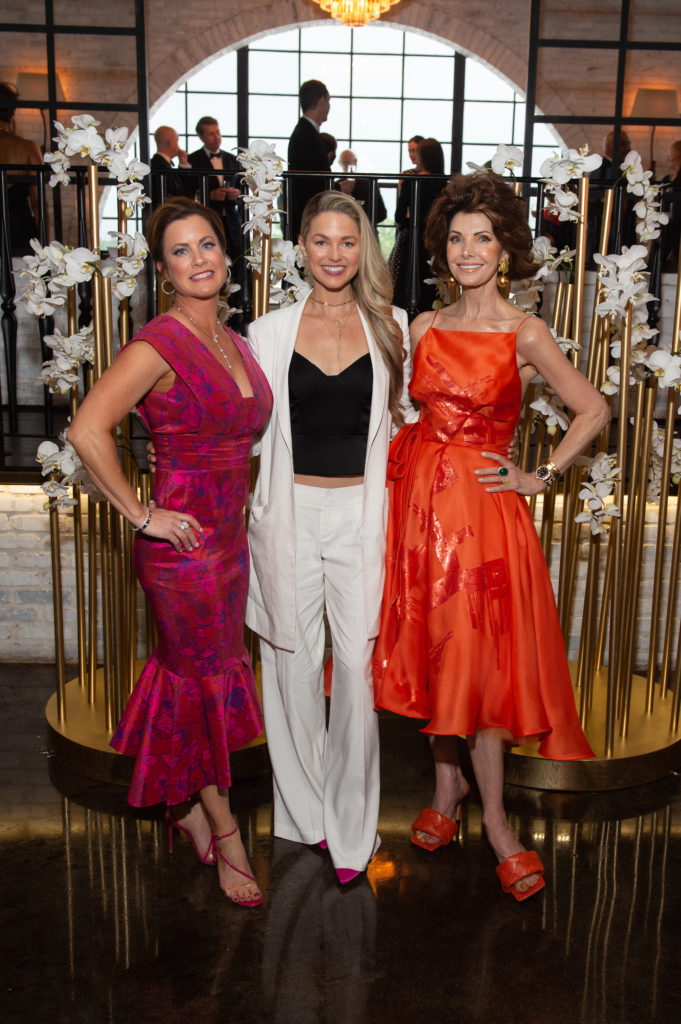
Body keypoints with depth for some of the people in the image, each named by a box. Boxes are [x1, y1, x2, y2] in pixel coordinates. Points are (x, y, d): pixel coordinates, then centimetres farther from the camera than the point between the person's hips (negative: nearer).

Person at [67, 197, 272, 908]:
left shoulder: (234, 342, 9)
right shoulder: (159, 344, -16)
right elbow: (87, 431, -26)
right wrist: (141, 514, -21)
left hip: (229, 540, 7)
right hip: (182, 544, -7)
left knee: (191, 676, 20)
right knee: (208, 681, 6)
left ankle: (186, 804, 40)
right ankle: (222, 831, 27)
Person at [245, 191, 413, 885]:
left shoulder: (390, 327, 5)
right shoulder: (269, 332, 4)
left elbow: (405, 415, 14)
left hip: (361, 513, 0)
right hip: (290, 513, 1)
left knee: (356, 664, -2)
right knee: (293, 662, 8)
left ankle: (351, 826, 15)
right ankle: (303, 809, 28)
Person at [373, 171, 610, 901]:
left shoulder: (524, 336, -5)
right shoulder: (425, 328, 8)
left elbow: (594, 411, -2)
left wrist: (541, 477, -4)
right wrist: (405, 472, 7)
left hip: (483, 509, -4)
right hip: (418, 498, 4)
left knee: (480, 659, -1)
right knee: (431, 650, 11)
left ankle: (494, 820, 14)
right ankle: (448, 784, 31)